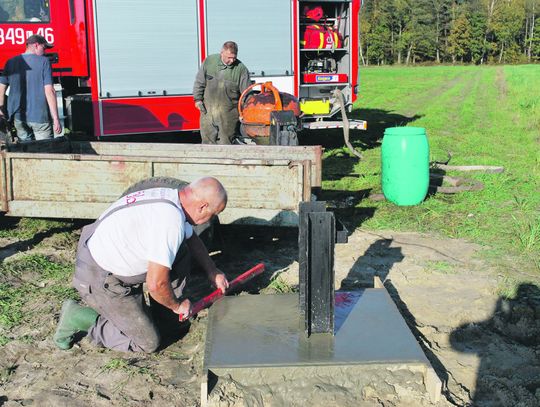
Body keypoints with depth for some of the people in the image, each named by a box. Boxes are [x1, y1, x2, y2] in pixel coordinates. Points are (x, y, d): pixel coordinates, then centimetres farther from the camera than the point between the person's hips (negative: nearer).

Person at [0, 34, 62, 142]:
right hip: (39, 116, -5)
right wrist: (56, 119, -13)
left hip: (18, 117, 5)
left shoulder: (11, 62, 7)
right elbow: (49, 91, -14)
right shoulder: (44, 61, -7)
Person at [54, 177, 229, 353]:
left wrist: (213, 272, 20)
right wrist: (177, 306, -8)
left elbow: (191, 238, 20)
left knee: (180, 251, 6)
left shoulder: (171, 196, -1)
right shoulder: (171, 222, -30)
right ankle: (79, 318, 5)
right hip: (100, 281, -9)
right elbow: (156, 284, -28)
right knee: (147, 343, 1)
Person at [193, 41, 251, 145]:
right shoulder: (209, 61, -1)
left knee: (225, 142, 2)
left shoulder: (241, 69, -8)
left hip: (228, 113, -2)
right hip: (208, 109, 2)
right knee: (208, 138, 8)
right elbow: (199, 82, 8)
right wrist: (198, 99, 5)